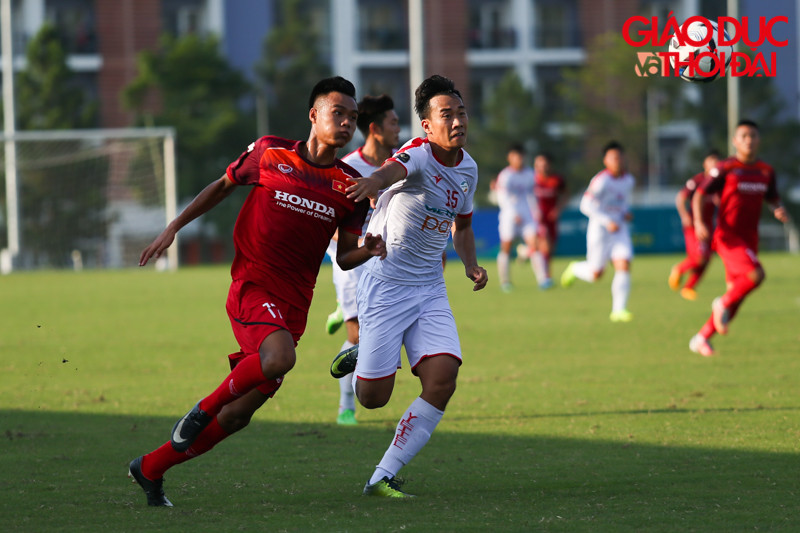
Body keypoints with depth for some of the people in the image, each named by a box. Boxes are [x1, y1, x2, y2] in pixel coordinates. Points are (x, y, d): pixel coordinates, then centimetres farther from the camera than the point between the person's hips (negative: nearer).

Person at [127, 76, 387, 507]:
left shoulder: (350, 187, 7)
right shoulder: (270, 153, 1)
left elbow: (343, 257, 12)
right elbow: (223, 185, 16)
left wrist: (368, 250, -10)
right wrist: (173, 228, 14)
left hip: (293, 305, 4)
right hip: (252, 285, -4)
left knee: (238, 414, 2)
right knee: (279, 357, -35)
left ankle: (150, 470, 20)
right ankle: (203, 409, -11)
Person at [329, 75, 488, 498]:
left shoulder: (468, 169, 6)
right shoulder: (418, 154, -18)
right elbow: (395, 169, -44)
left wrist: (471, 265, 6)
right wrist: (375, 181, -68)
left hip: (429, 288, 6)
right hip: (385, 283, -6)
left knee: (442, 380, -15)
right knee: (373, 397, -3)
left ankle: (383, 477, -4)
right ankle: (360, 358, 36)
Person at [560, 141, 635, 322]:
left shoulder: (629, 180, 6)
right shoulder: (601, 180, -17)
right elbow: (586, 205, -18)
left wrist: (626, 212, 4)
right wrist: (607, 222, -25)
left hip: (619, 229, 5)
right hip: (600, 229, -5)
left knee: (624, 266, -12)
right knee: (595, 274, 1)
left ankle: (619, 310, -9)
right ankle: (574, 269, 36)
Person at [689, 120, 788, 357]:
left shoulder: (766, 171, 9)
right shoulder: (725, 169, -7)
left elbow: (773, 198, 21)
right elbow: (700, 195, -5)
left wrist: (779, 210, -3)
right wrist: (698, 221, -22)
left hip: (750, 239, 6)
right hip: (728, 237, -6)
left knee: (736, 295, 5)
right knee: (755, 274, -28)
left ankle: (701, 339, 17)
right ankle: (723, 303, -2)